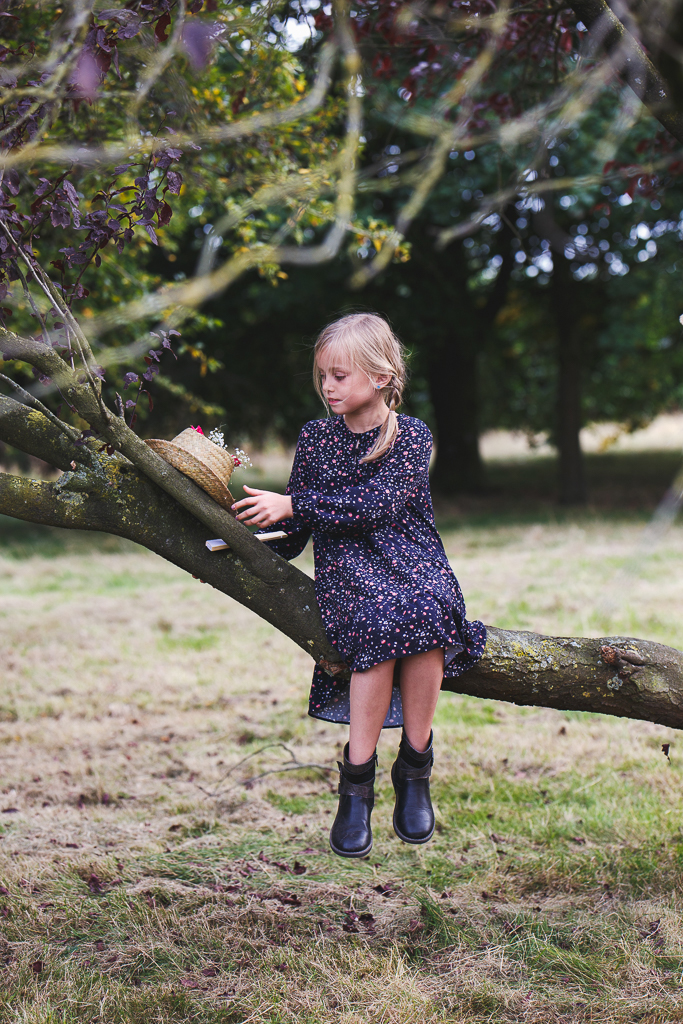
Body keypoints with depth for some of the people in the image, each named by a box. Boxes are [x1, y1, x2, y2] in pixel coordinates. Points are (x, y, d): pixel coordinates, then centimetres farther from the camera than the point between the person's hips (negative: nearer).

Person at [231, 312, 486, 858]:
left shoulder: (412, 435, 2)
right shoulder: (316, 438, 12)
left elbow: (380, 503, -14)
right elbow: (293, 536, 16)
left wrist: (291, 504, -16)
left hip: (413, 560, 0)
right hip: (346, 564, 1)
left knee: (428, 613, -34)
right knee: (380, 620, -33)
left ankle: (414, 768, -15)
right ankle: (356, 782, -23)